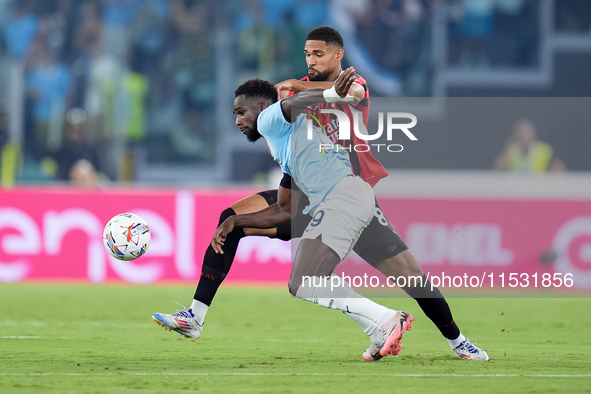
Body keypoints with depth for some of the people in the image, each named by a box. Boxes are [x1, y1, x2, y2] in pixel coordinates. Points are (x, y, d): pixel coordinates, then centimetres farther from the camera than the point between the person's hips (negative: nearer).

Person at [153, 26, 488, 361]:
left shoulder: (355, 83, -3)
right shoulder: (302, 89, 9)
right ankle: (196, 317, -21)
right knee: (234, 217, -19)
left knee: (410, 274, -7)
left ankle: (457, 340, 18)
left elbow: (348, 92, -30)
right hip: (307, 196, 3)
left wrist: (295, 86, -32)